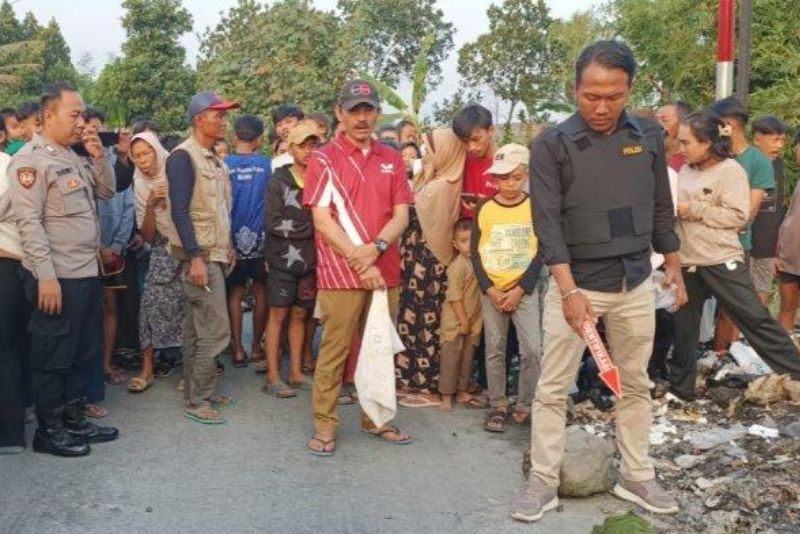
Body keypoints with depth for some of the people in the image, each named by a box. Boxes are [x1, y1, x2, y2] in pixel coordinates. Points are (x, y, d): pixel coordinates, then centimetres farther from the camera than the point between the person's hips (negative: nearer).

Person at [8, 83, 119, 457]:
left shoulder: (74, 157, 14)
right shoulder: (30, 159, -12)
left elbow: (107, 191, 19)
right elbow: (29, 222, -18)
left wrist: (98, 155, 3)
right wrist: (46, 276, -23)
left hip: (86, 272, 9)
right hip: (56, 277, -9)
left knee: (83, 351, 15)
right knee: (54, 355, 2)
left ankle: (73, 419, 28)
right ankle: (48, 430, 14)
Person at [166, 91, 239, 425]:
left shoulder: (214, 159, 13)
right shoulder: (183, 157, -13)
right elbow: (179, 210, -19)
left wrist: (227, 246, 16)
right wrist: (195, 257, -23)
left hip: (214, 253, 8)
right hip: (199, 255, -8)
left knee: (197, 328, 13)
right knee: (216, 329, -9)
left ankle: (196, 392, 20)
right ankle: (198, 401, -1)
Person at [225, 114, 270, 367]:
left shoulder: (225, 165, -5)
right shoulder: (265, 163, -5)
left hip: (234, 237, 0)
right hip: (260, 237, 0)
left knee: (235, 293, 7)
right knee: (261, 291, 11)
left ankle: (238, 350, 5)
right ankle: (256, 347, 15)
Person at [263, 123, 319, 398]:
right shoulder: (279, 181, -3)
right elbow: (274, 223, -12)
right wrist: (309, 227, -10)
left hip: (309, 260, 3)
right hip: (283, 259, -3)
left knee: (300, 314, 10)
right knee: (278, 314, 1)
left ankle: (296, 371, 18)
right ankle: (273, 376, 4)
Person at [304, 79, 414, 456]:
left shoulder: (391, 160, 12)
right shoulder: (324, 159, -1)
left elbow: (401, 215, 5)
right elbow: (322, 219, -8)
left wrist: (375, 248, -13)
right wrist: (359, 261, -14)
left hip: (385, 272, 4)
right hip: (340, 273, -4)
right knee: (333, 351, 0)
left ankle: (375, 419, 23)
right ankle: (324, 426, 9)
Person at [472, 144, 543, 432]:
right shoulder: (484, 208, 0)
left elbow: (540, 254, -2)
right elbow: (475, 253, 1)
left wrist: (520, 289, -11)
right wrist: (489, 289, -9)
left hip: (524, 289, -1)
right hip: (491, 290, 1)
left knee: (532, 349, -9)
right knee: (494, 349, 6)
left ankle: (525, 407, 5)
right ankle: (498, 406, 17)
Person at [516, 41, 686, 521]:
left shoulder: (649, 136, 2)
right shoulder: (552, 144, -10)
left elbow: (661, 209, 11)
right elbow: (547, 221, -15)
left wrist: (674, 266, 12)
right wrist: (569, 290, -22)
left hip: (636, 285, 4)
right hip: (576, 283, -3)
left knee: (636, 386, 13)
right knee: (553, 388, 2)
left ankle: (637, 477, 26)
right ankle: (543, 482, 13)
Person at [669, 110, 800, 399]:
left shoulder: (730, 170, -9)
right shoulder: (685, 171, 10)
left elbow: (739, 216, -15)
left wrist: (695, 211, -16)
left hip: (721, 261, -6)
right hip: (686, 262, 6)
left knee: (755, 319, -5)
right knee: (683, 327, 12)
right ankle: (680, 388, 24)